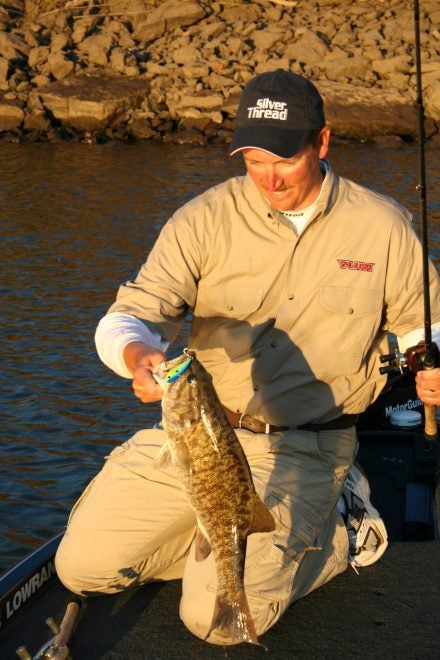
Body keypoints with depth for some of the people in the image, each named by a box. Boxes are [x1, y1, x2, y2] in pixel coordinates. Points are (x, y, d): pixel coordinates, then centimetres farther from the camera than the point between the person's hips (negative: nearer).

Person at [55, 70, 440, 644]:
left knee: (219, 616, -19)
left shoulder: (381, 225, -2)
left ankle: (334, 532, 12)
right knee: (83, 566, 0)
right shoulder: (206, 219, -4)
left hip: (304, 450, -3)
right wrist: (138, 354, -34)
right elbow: (132, 315, -9)